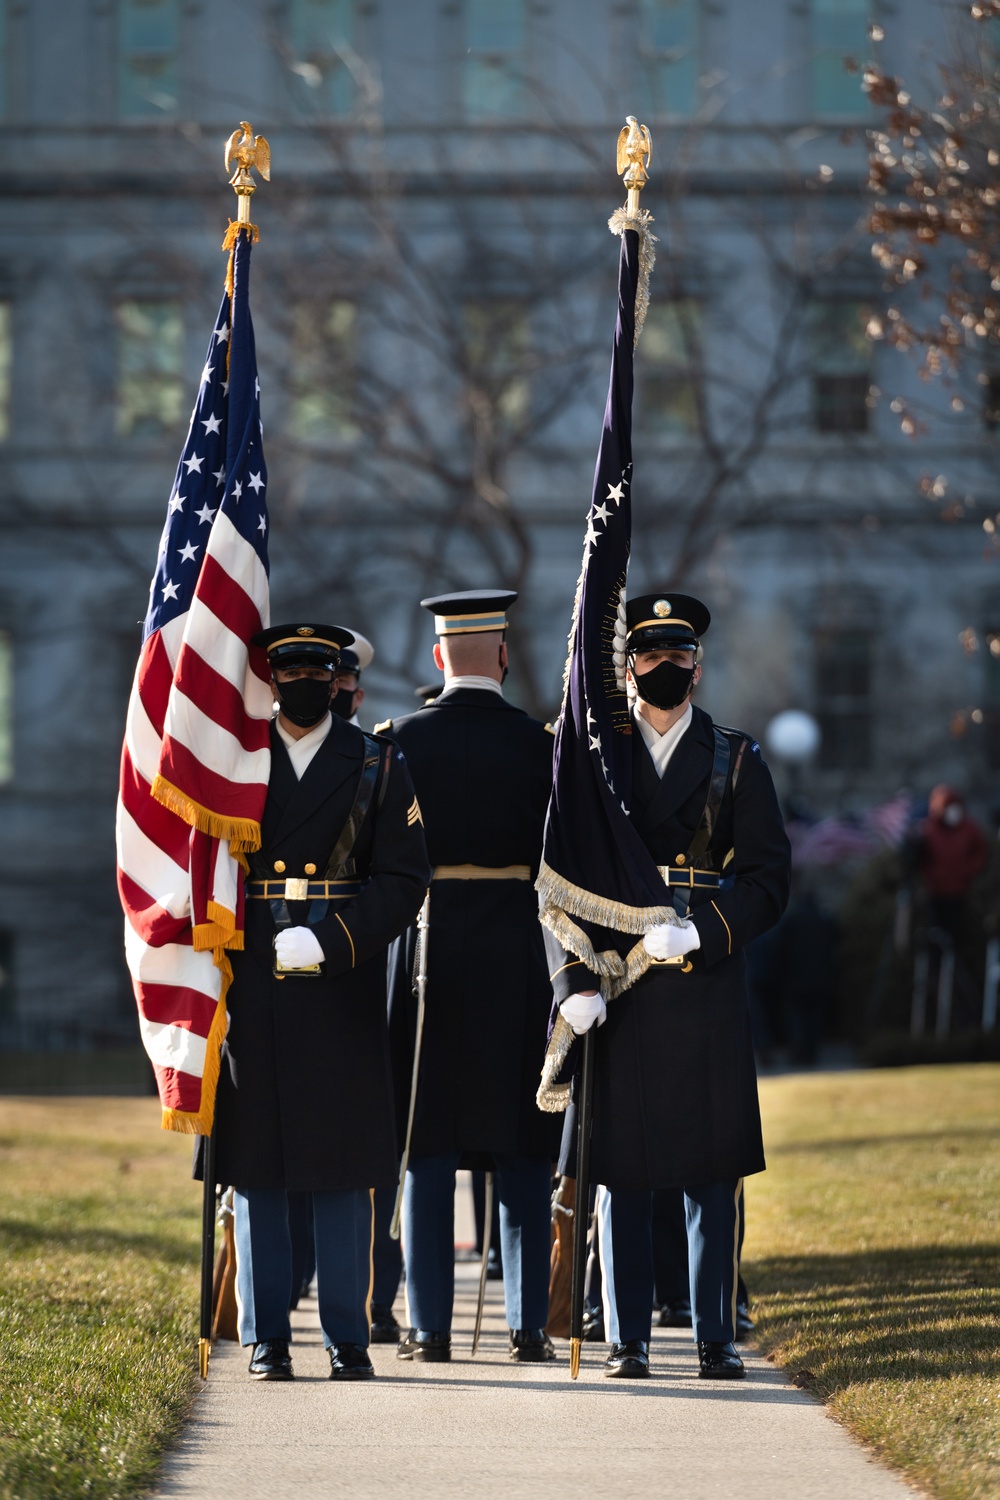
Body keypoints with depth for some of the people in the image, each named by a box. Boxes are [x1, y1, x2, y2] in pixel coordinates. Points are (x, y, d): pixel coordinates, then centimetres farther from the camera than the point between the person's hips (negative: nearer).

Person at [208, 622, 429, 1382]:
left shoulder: (379, 765, 7)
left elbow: (405, 878, -1)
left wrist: (329, 941, -14)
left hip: (343, 987, -1)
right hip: (251, 986, 1)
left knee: (345, 1167, 1)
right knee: (256, 1164, 2)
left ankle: (348, 1339, 6)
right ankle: (266, 1337, 9)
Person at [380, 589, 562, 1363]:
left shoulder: (402, 740, -3)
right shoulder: (538, 743, -4)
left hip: (427, 953, 0)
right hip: (519, 957, 0)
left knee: (428, 1147, 5)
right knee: (523, 1149, 6)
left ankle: (430, 1326, 3)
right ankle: (529, 1323, 4)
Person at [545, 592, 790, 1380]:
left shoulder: (737, 760, 8)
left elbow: (768, 879, 2)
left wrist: (699, 934, -14)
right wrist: (574, 980, -9)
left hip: (708, 983, 0)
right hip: (617, 989, 0)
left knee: (715, 1167, 1)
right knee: (622, 1166, 2)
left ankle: (718, 1338, 8)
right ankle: (628, 1340, 8)